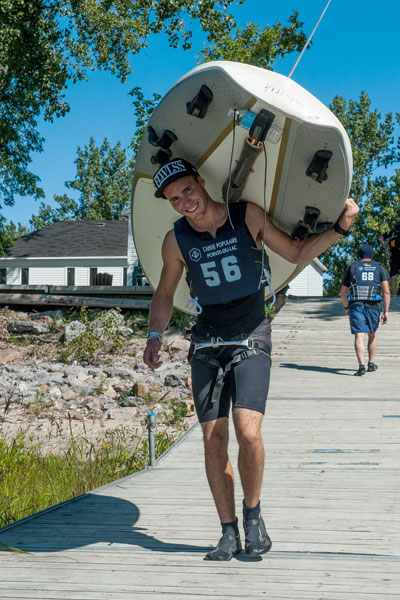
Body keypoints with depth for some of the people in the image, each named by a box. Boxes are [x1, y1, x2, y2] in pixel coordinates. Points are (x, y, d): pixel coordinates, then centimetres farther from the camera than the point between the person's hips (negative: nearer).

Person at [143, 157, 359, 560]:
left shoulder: (249, 216, -5)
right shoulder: (176, 240, 0)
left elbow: (297, 253, 6)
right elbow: (165, 292, 15)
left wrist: (340, 228, -5)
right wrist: (154, 335, 0)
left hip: (251, 343, -2)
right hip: (207, 348, 2)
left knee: (248, 432, -20)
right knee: (213, 441, -1)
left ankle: (252, 515, 4)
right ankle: (229, 534, 12)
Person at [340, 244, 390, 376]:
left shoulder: (352, 268, 10)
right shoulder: (380, 268, 9)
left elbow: (343, 293, 12)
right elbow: (386, 291, -4)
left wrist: (346, 307, 29)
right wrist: (386, 312, -4)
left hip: (356, 306, -1)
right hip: (373, 306, 1)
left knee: (359, 336, -8)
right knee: (372, 334, 22)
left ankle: (361, 365, -23)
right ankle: (371, 364, 27)